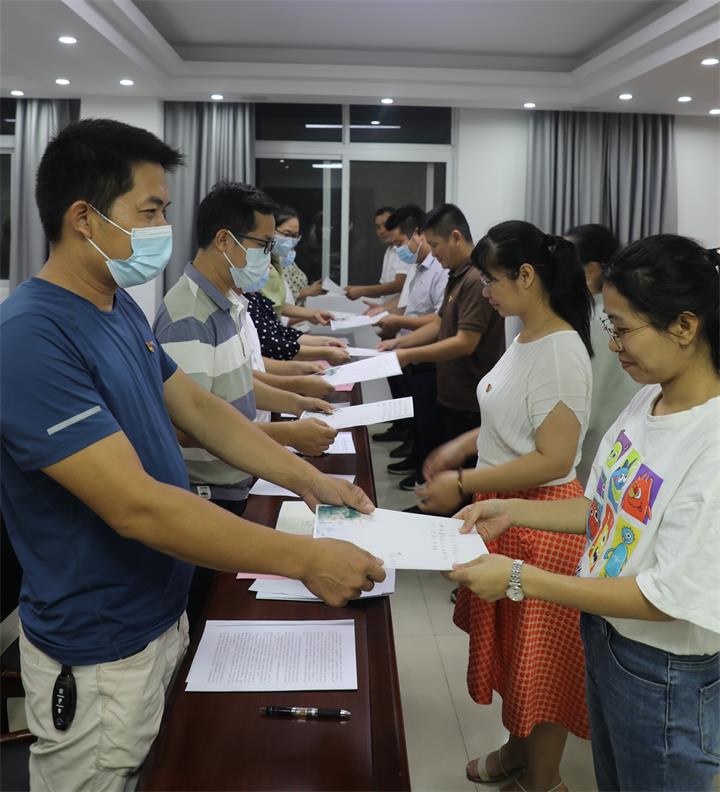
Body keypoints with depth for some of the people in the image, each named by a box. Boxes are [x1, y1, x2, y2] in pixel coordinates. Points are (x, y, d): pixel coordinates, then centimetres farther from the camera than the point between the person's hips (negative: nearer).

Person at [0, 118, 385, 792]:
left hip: (162, 614, 8)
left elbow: (196, 408, 10)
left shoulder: (122, 308, 3)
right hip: (101, 658, -8)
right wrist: (304, 559, -29)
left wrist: (308, 479, 0)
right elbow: (136, 506, -32)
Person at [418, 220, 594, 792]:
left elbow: (553, 459, -26)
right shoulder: (526, 338, 6)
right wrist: (463, 445, 8)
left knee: (539, 657, 8)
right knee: (507, 642, 23)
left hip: (539, 519, -9)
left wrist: (463, 484, -22)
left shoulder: (561, 353, -23)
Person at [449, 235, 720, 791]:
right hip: (604, 637, 7)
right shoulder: (648, 399, -4)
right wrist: (512, 512, -2)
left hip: (667, 678, -7)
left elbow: (671, 597, -26)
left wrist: (520, 579, -25)